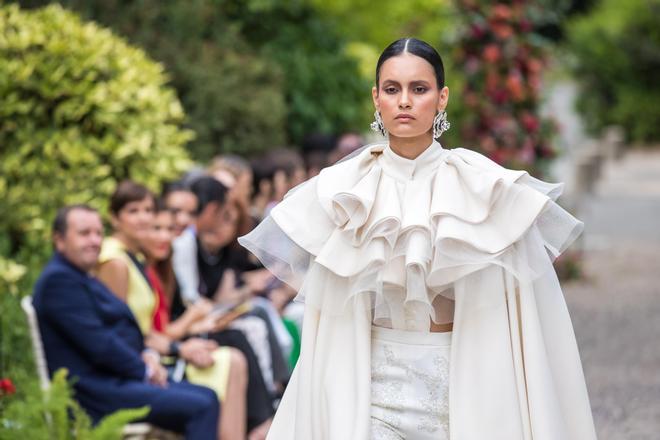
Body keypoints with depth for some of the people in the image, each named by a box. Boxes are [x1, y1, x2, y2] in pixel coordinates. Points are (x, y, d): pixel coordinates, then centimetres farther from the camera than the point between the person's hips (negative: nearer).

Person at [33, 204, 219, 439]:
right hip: (96, 391, -11)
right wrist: (145, 370, -9)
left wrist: (146, 356, 3)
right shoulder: (58, 279, -13)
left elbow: (122, 332, 24)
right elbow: (98, 344, -19)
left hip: (117, 377, 11)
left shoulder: (84, 278, 22)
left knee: (207, 397, 5)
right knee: (201, 407, -19)